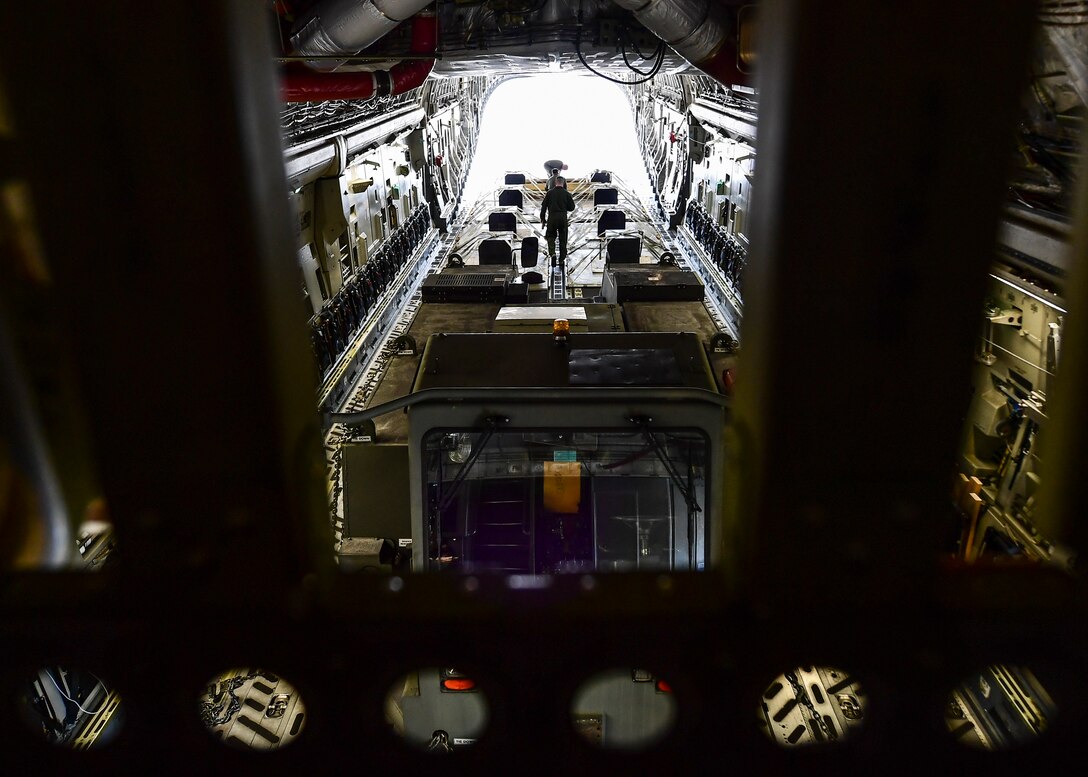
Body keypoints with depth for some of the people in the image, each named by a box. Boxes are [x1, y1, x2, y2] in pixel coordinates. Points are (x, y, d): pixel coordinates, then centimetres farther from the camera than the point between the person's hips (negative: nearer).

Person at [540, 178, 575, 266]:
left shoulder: (550, 193, 2)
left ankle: (552, 253, -13)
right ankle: (562, 259, 12)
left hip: (552, 217, 0)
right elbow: (572, 207, 4)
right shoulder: (567, 194, 1)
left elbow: (543, 207, 2)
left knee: (550, 236, 12)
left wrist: (542, 219, 8)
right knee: (563, 238, 10)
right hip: (563, 217, 0)